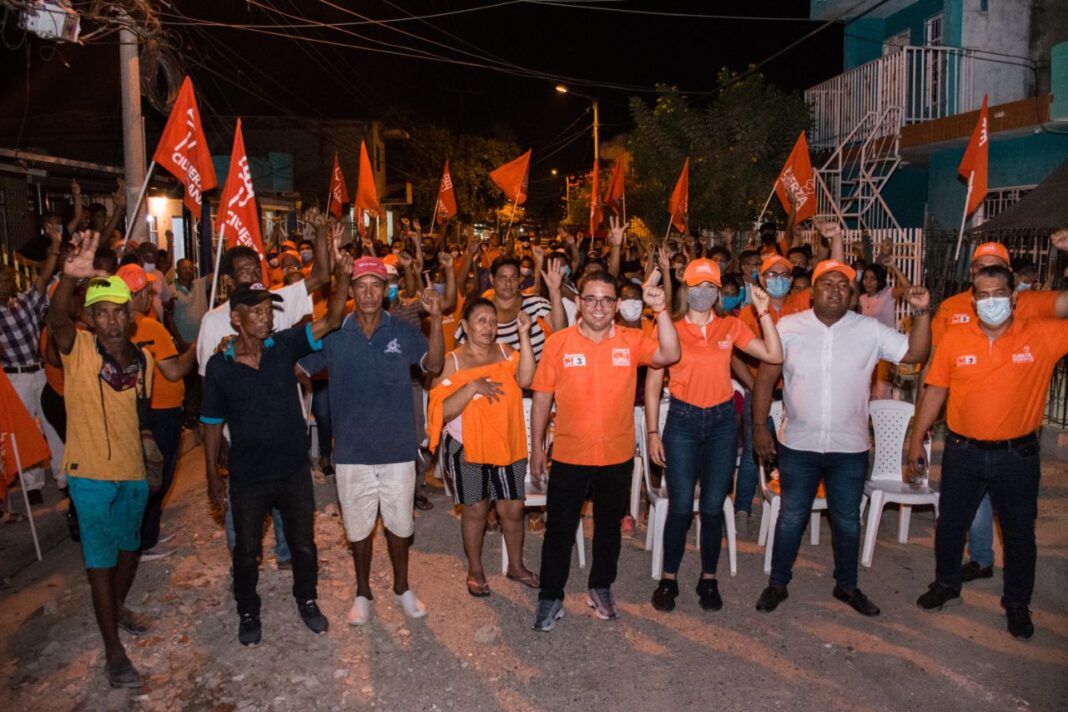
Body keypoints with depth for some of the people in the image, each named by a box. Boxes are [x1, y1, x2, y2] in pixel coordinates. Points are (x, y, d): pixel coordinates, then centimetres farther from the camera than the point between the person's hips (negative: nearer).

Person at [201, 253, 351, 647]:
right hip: (247, 478, -1)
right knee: (246, 551, 17)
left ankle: (307, 601, 42)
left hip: (294, 470, 1)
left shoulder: (284, 346, -7)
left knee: (303, 544, 17)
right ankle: (248, 613, 41)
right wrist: (213, 477, 0)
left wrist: (343, 276, -29)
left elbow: (330, 321, -15)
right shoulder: (219, 366, -9)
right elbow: (212, 424, -2)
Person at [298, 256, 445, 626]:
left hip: (398, 446, 0)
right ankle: (363, 592, 36)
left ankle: (402, 587, 38)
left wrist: (436, 319, -27)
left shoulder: (403, 331, -4)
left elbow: (434, 365, -15)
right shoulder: (334, 335, -4)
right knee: (359, 526, 15)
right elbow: (297, 367, -2)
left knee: (400, 522, 15)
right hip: (352, 448, 0)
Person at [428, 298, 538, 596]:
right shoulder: (452, 361, -7)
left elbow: (525, 379, -18)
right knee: (475, 509, 11)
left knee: (513, 509, 8)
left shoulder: (505, 353, 2)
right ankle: (475, 571, 30)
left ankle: (516, 565, 30)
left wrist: (524, 336, -21)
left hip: (507, 445, 3)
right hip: (468, 448, -2)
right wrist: (472, 387, -25)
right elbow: (442, 411, -13)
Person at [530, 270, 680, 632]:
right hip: (568, 455, -1)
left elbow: (669, 355, -20)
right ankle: (550, 597, 26)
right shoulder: (558, 343, -7)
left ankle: (601, 588, 40)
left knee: (609, 525, 19)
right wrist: (537, 447, 0)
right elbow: (542, 397, -2)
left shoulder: (631, 341, -4)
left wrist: (660, 310, -27)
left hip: (617, 455, 2)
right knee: (560, 528, 9)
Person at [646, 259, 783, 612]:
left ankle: (708, 579, 25)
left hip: (722, 420, 2)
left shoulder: (731, 327, 4)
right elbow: (653, 384, -1)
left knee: (713, 507, 8)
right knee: (680, 506, 1)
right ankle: (668, 579, 18)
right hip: (682, 420, -2)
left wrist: (763, 312, -8)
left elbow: (774, 354, -5)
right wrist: (653, 432, -5)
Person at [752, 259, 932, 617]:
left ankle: (847, 585, 36)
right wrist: (760, 427, -2)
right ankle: (777, 583, 28)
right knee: (791, 518, 11)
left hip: (850, 448, 1)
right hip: (798, 445, -1)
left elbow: (914, 353, -3)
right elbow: (766, 378, 0)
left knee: (847, 521, 16)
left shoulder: (870, 330, -2)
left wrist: (922, 312, -15)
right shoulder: (788, 326, -4)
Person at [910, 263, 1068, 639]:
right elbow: (935, 390, 1)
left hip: (1018, 455, -1)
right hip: (963, 452, 1)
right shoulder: (955, 338, -6)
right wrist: (916, 440, 3)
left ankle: (1017, 603, 36)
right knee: (950, 523, 16)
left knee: (1020, 533, 14)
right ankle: (946, 584, 39)